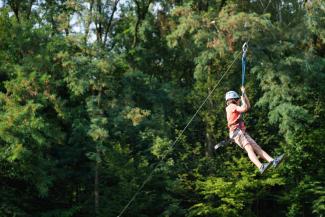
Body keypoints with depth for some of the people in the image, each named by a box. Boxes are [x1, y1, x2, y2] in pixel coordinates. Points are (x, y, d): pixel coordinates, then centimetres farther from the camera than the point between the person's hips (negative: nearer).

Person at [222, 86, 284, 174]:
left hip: (243, 133, 10)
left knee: (257, 148, -6)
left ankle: (273, 161, -20)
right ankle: (261, 167, -46)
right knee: (249, 148, -27)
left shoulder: (235, 108, 29)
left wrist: (244, 93, 33)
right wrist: (243, 100, 3)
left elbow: (248, 106, 36)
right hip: (237, 132, -10)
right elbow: (244, 108, -15)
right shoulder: (231, 106, 0)